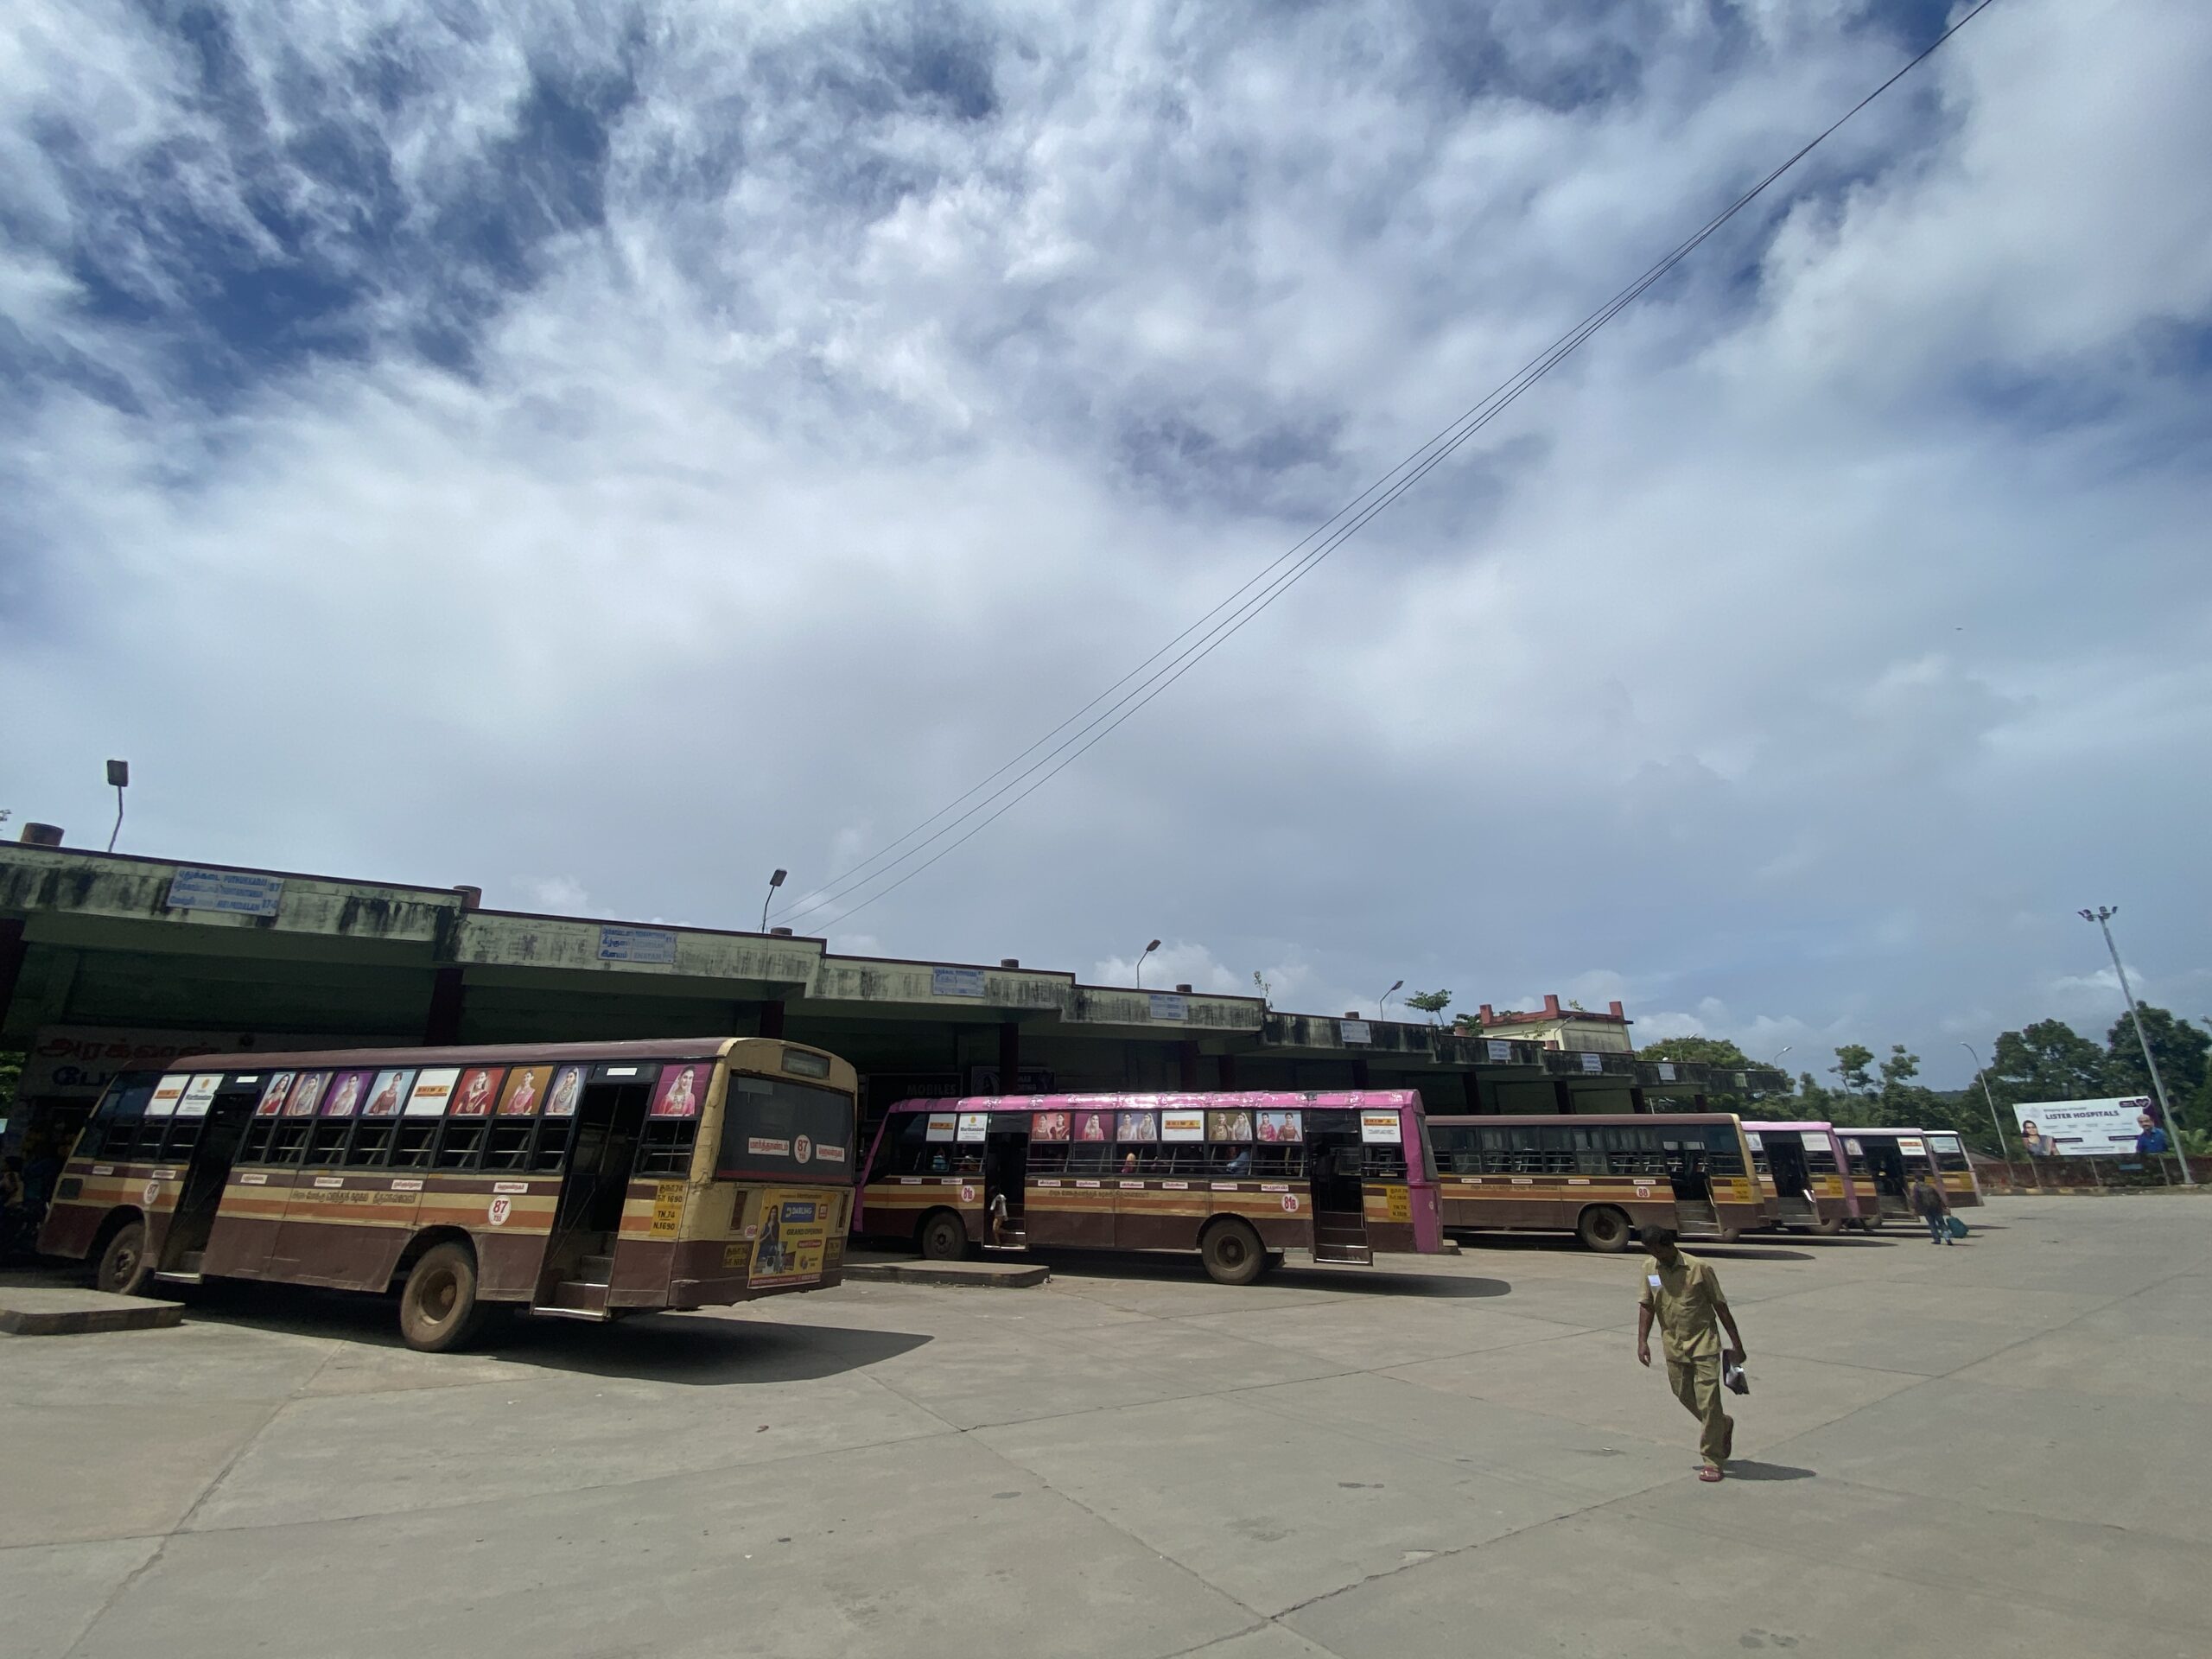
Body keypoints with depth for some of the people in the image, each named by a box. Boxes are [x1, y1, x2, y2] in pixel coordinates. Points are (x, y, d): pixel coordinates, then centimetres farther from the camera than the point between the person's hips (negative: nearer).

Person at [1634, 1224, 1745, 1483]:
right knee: (1684, 1396, 13)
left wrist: (1736, 1344, -3)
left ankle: (1713, 1461, 8)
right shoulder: (1649, 1268, -2)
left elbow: (1720, 1305, -5)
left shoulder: (1699, 1268, -13)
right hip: (1673, 1345, 5)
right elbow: (1646, 1305, 3)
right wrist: (1642, 1341, -4)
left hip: (1703, 1343, -4)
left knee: (1708, 1402, -4)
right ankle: (1722, 1425, 41)